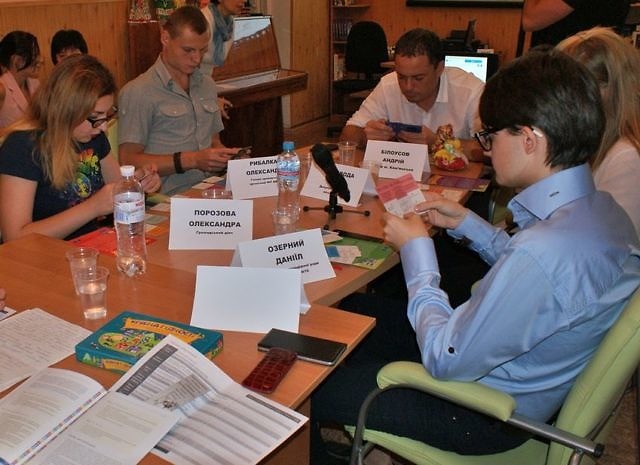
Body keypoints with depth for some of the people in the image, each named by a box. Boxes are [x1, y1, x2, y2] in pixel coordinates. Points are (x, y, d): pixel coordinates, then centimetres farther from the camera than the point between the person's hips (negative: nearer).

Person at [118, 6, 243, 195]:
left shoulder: (207, 85, 18)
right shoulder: (138, 92, -5)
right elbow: (129, 161, -9)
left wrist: (224, 155, 3)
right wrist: (192, 160, -16)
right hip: (169, 199, -7)